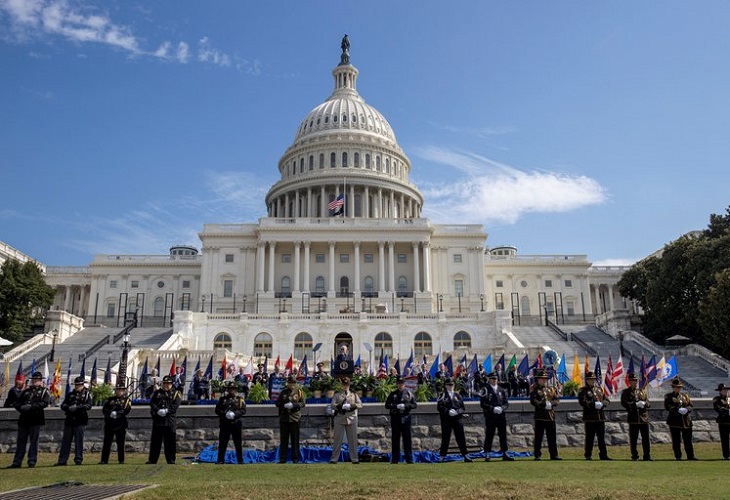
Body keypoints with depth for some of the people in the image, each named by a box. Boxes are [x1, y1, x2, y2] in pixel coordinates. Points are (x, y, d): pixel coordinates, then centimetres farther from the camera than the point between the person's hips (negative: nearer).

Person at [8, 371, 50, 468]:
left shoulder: (44, 391, 5)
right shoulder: (26, 391, 19)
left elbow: (45, 403, -11)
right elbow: (16, 403, 14)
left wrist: (31, 407, -19)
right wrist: (22, 408, -7)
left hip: (36, 420, -4)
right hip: (24, 419, 4)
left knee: (33, 441, 0)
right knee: (21, 441, 6)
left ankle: (32, 462, 6)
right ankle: (17, 462, 11)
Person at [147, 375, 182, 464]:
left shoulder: (175, 393, 8)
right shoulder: (157, 393, 15)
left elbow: (176, 405, -4)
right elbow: (152, 403, 3)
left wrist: (167, 411, -17)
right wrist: (158, 411, -14)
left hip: (170, 421, -2)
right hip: (157, 420, 2)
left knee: (170, 442, 0)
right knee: (155, 441, 4)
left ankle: (171, 460, 6)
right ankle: (152, 460, 12)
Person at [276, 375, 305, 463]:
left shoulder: (299, 391, 5)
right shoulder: (283, 392, 11)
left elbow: (302, 403, -2)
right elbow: (277, 403, 8)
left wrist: (293, 405, -18)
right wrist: (284, 405, -12)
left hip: (295, 418, -2)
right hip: (284, 417, 2)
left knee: (295, 439, 3)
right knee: (283, 439, 4)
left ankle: (295, 458, 9)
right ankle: (282, 459, 9)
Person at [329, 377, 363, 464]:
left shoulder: (354, 395, 15)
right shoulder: (337, 395, 11)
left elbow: (360, 404, 2)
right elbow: (333, 405, -2)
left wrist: (351, 405, -14)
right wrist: (341, 406, -18)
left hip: (351, 418, 1)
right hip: (339, 418, -1)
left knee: (353, 439, 3)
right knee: (337, 439, -1)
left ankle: (354, 458, 9)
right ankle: (334, 458, 5)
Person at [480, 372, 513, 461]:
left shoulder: (502, 390, 12)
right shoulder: (485, 390, -2)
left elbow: (506, 403, 11)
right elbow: (482, 404, -7)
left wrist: (501, 408, -9)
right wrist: (493, 409, -17)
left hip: (501, 416, 4)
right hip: (490, 416, -4)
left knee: (503, 435, 7)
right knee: (489, 436, -1)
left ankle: (504, 454, 15)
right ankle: (487, 455, 5)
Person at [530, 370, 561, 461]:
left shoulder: (551, 389, 17)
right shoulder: (535, 390, 1)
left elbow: (557, 400, 10)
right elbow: (533, 401, -12)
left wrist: (551, 404, -10)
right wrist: (544, 404, -20)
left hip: (551, 416, 5)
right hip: (540, 416, -5)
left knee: (552, 437, 8)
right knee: (538, 437, -2)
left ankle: (554, 455, 15)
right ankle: (537, 455, 4)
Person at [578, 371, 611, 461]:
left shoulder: (599, 389, 16)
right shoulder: (583, 390, -3)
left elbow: (607, 401, 12)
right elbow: (582, 402, -16)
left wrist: (602, 404, -10)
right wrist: (594, 404, -24)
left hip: (601, 417, 5)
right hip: (590, 418, -5)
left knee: (602, 438, 9)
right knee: (589, 438, 1)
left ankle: (603, 455, 16)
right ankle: (588, 456, 9)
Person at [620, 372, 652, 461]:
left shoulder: (642, 391, 17)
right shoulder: (625, 392, 3)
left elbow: (648, 403, 13)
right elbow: (624, 403, -8)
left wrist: (644, 403, -10)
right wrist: (635, 404, -16)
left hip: (644, 418, 3)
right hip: (633, 419, -3)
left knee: (646, 438, 2)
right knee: (633, 439, 2)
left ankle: (647, 456, 10)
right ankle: (634, 456, 11)